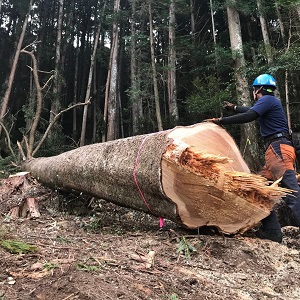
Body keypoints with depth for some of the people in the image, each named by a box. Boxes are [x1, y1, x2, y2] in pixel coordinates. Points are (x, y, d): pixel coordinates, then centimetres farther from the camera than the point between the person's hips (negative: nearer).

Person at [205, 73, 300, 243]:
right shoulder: (269, 102, 27)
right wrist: (234, 108, 60)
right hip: (275, 151, 10)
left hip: (279, 149, -10)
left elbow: (249, 116, -17)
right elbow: (252, 111, 46)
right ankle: (272, 231, 6)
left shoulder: (267, 99, -2)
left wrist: (221, 121, -11)